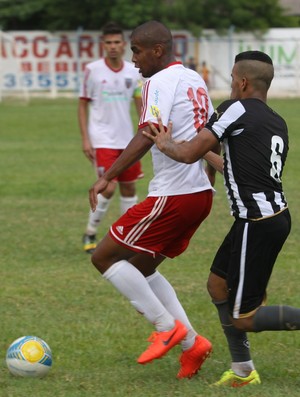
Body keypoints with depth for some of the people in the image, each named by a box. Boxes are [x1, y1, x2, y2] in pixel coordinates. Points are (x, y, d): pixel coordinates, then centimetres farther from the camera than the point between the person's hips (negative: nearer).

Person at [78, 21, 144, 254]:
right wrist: (85, 139, -8)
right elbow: (83, 104, -1)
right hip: (102, 140, -4)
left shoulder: (133, 72, 3)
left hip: (127, 139, 5)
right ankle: (90, 234, 2)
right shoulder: (93, 70, -6)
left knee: (129, 187, 9)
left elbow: (141, 104, 10)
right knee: (109, 187, -15)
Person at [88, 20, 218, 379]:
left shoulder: (159, 83, -12)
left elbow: (148, 136, -26)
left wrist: (107, 177, -28)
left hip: (172, 197, -10)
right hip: (201, 194, 10)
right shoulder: (195, 80, 16)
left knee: (104, 257, -2)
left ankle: (168, 327, -4)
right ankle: (191, 343, 11)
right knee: (140, 267, 20)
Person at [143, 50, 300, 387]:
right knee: (218, 284, 22)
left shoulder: (237, 109, -12)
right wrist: (208, 155, 35)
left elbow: (189, 154, -12)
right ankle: (243, 371, 26)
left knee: (243, 318, -1)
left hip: (257, 225, -9)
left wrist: (166, 144, 9)